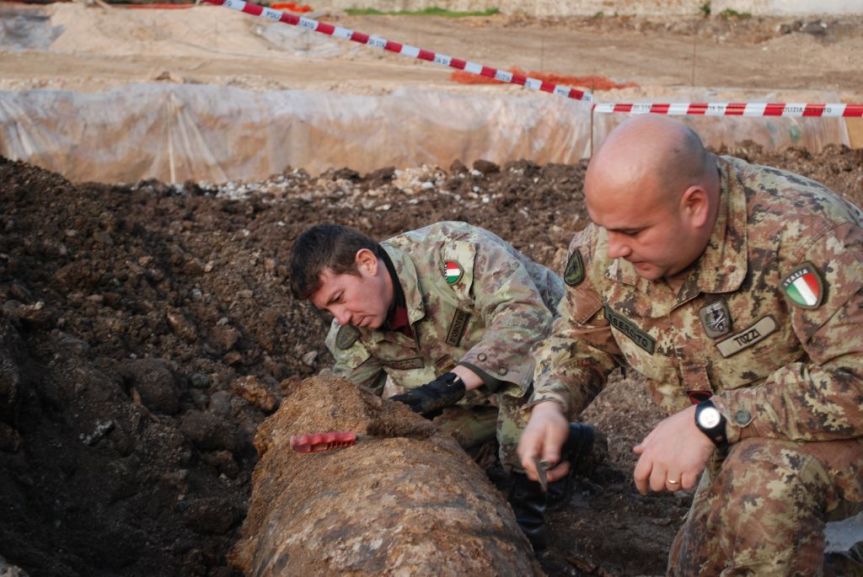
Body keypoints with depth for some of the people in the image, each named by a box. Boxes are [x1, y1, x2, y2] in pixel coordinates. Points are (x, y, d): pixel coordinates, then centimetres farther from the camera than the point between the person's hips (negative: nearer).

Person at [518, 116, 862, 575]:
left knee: (766, 475, -36)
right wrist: (549, 406, -16)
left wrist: (709, 420, -38)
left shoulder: (803, 231, -33)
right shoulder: (605, 248, -13)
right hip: (733, 452, 7)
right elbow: (580, 339, 5)